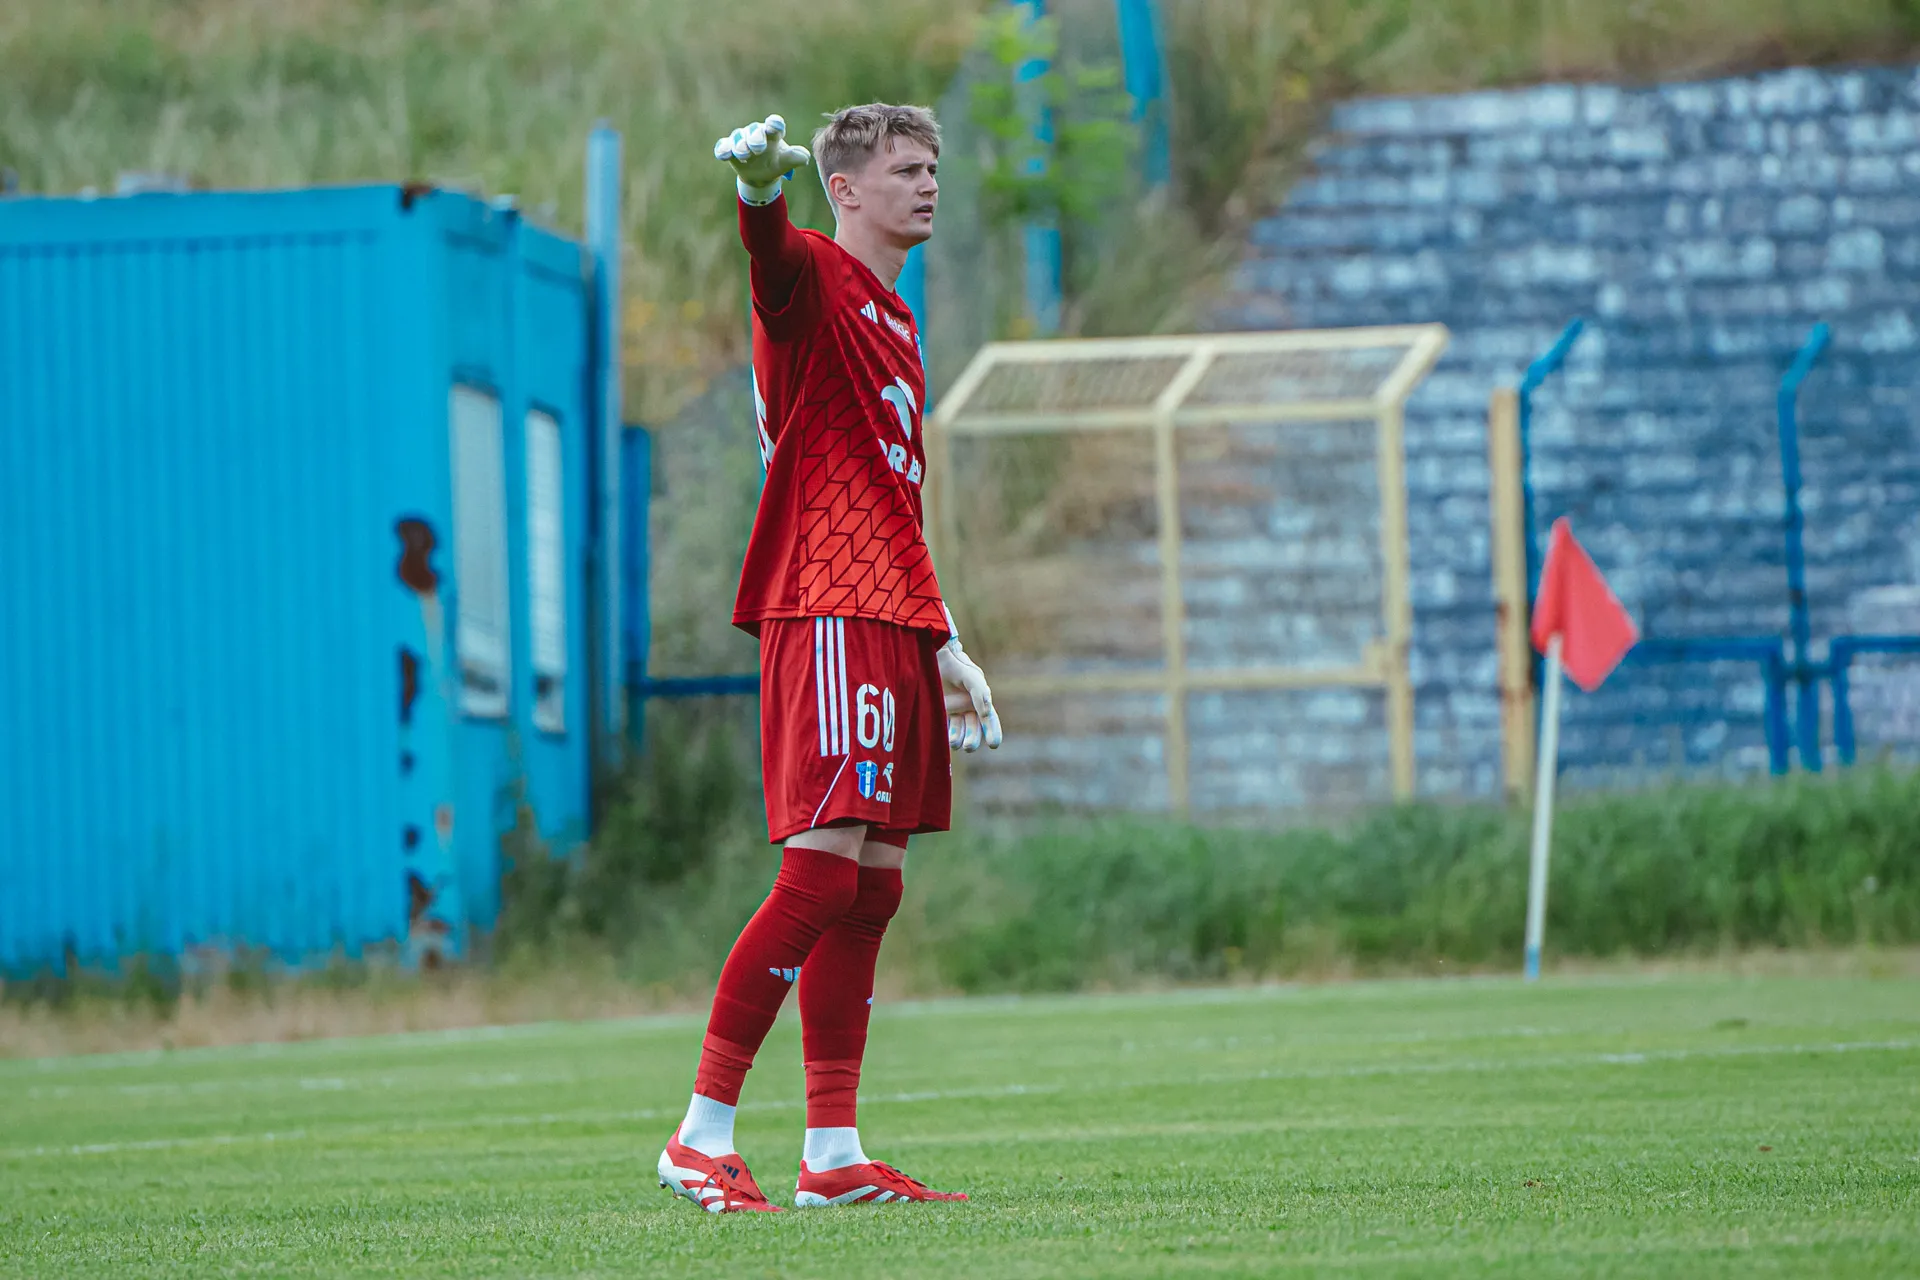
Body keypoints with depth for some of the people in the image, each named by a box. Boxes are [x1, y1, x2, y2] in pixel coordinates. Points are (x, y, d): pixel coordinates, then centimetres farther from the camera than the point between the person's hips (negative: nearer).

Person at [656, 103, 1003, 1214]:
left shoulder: (896, 325, 24)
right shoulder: (813, 278, -3)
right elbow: (771, 248, -29)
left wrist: (946, 646, 32)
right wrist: (761, 180, -53)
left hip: (896, 624, 9)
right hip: (827, 613, -9)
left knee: (872, 889, 7)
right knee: (823, 867, -15)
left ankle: (835, 1154, 10)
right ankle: (704, 1136, -12)